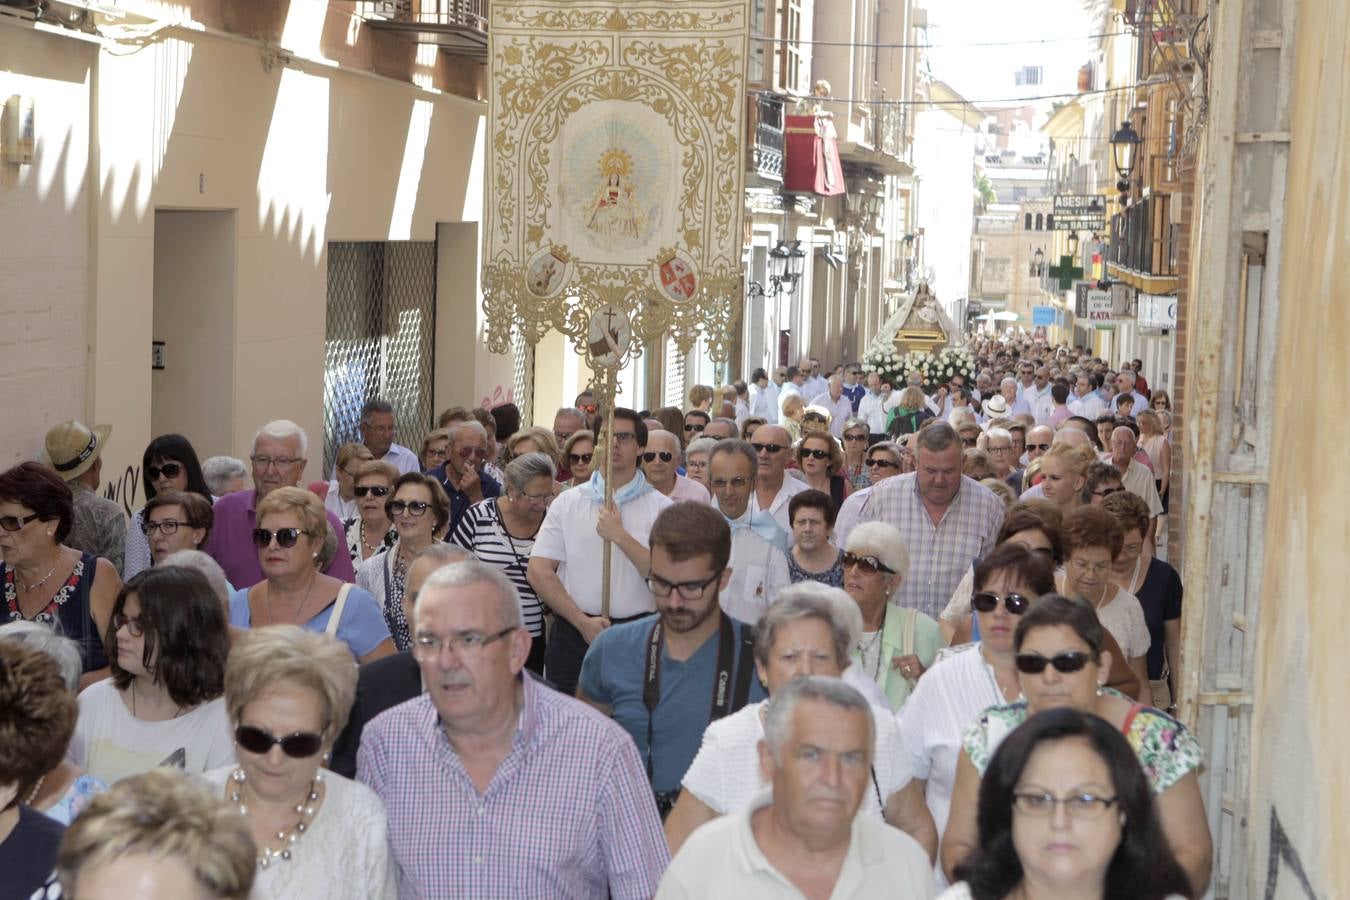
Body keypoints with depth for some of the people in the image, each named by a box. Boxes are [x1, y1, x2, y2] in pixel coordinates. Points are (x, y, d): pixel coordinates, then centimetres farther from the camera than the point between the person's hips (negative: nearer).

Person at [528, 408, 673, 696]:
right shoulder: (568, 502, 6)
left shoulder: (660, 507, 2)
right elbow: (538, 571, 0)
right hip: (573, 633, 1)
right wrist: (582, 621, -7)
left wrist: (619, 536, -15)